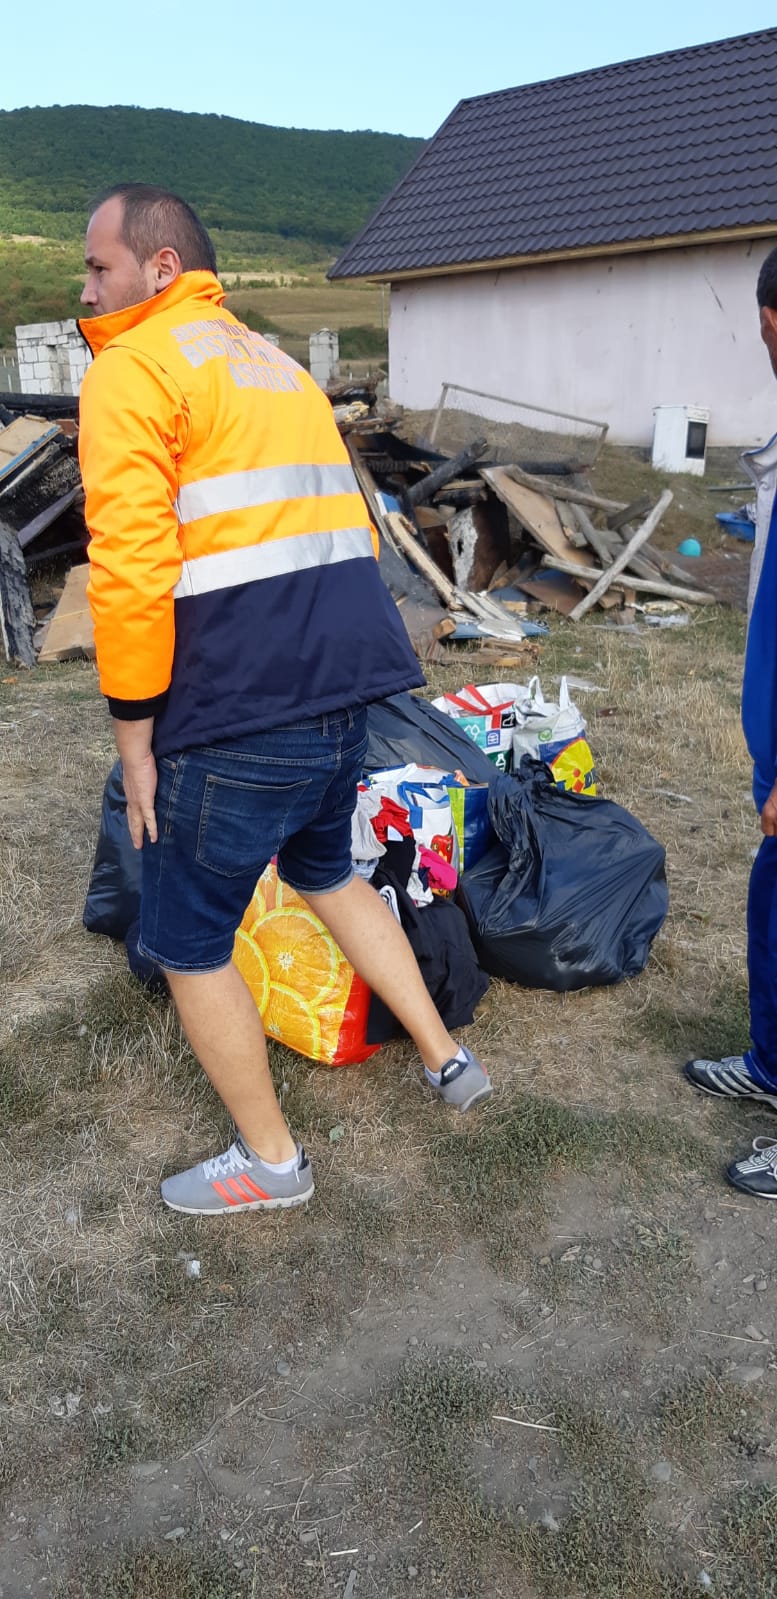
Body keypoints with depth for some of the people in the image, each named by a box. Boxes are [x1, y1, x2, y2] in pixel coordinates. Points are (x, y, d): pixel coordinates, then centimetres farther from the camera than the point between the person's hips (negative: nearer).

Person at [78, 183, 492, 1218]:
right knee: (325, 870, 31)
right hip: (346, 688, 9)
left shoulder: (133, 370, -6)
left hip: (237, 720, -8)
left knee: (188, 944, 10)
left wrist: (134, 740, -9)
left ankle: (271, 1160, 26)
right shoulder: (278, 366, 21)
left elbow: (132, 573, -17)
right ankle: (445, 1057, 37)